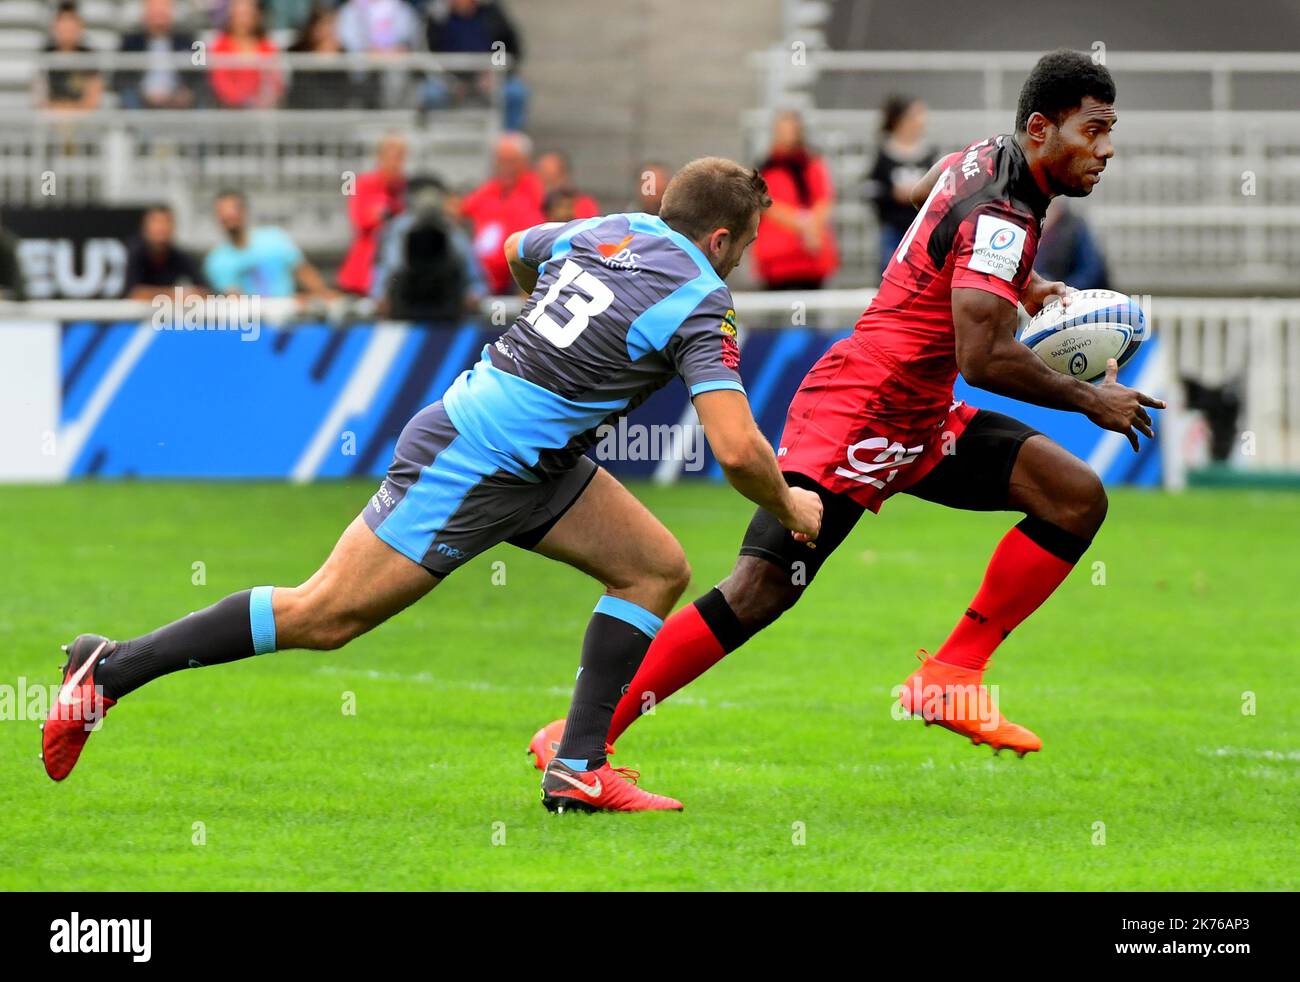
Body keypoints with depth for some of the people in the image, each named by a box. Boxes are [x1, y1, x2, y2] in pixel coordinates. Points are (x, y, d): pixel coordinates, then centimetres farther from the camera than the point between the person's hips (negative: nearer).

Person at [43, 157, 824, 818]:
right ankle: (111, 671, -1)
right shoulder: (700, 305, -15)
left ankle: (579, 769, 5)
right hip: (472, 465, -10)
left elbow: (517, 253, 31)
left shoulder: (604, 231, 9)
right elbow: (737, 448, -22)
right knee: (323, 616, -7)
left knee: (658, 569, 8)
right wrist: (790, 507, -3)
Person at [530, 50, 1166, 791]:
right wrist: (1090, 400, -16)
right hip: (858, 417, -10)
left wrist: (1020, 285, 20)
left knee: (1077, 499, 0)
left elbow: (924, 199, 32)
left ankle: (952, 677, 1)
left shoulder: (985, 158, 8)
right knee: (761, 590, -17)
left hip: (920, 423, 10)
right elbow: (984, 359, -30)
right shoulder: (999, 217, -21)